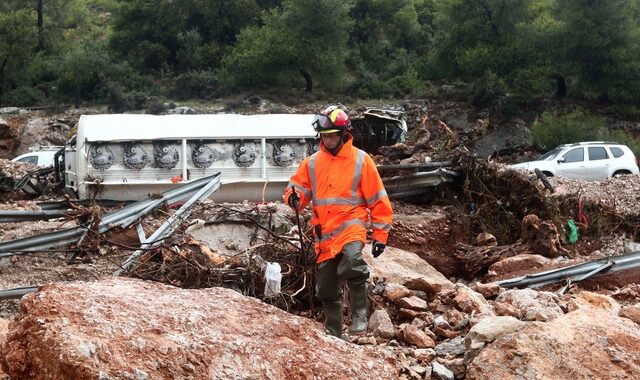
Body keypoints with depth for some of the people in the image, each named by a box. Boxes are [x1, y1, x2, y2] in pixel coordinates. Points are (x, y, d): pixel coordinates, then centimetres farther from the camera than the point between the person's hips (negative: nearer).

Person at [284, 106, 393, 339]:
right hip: (324, 232, 4)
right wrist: (294, 198, -16)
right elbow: (298, 187, 9)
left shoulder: (361, 160, -2)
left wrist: (381, 234, -3)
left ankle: (359, 316, -21)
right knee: (327, 288, 11)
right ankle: (333, 334, 28)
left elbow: (378, 200, 0)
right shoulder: (312, 162, 7)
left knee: (352, 260, -35)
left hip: (351, 224, -4)